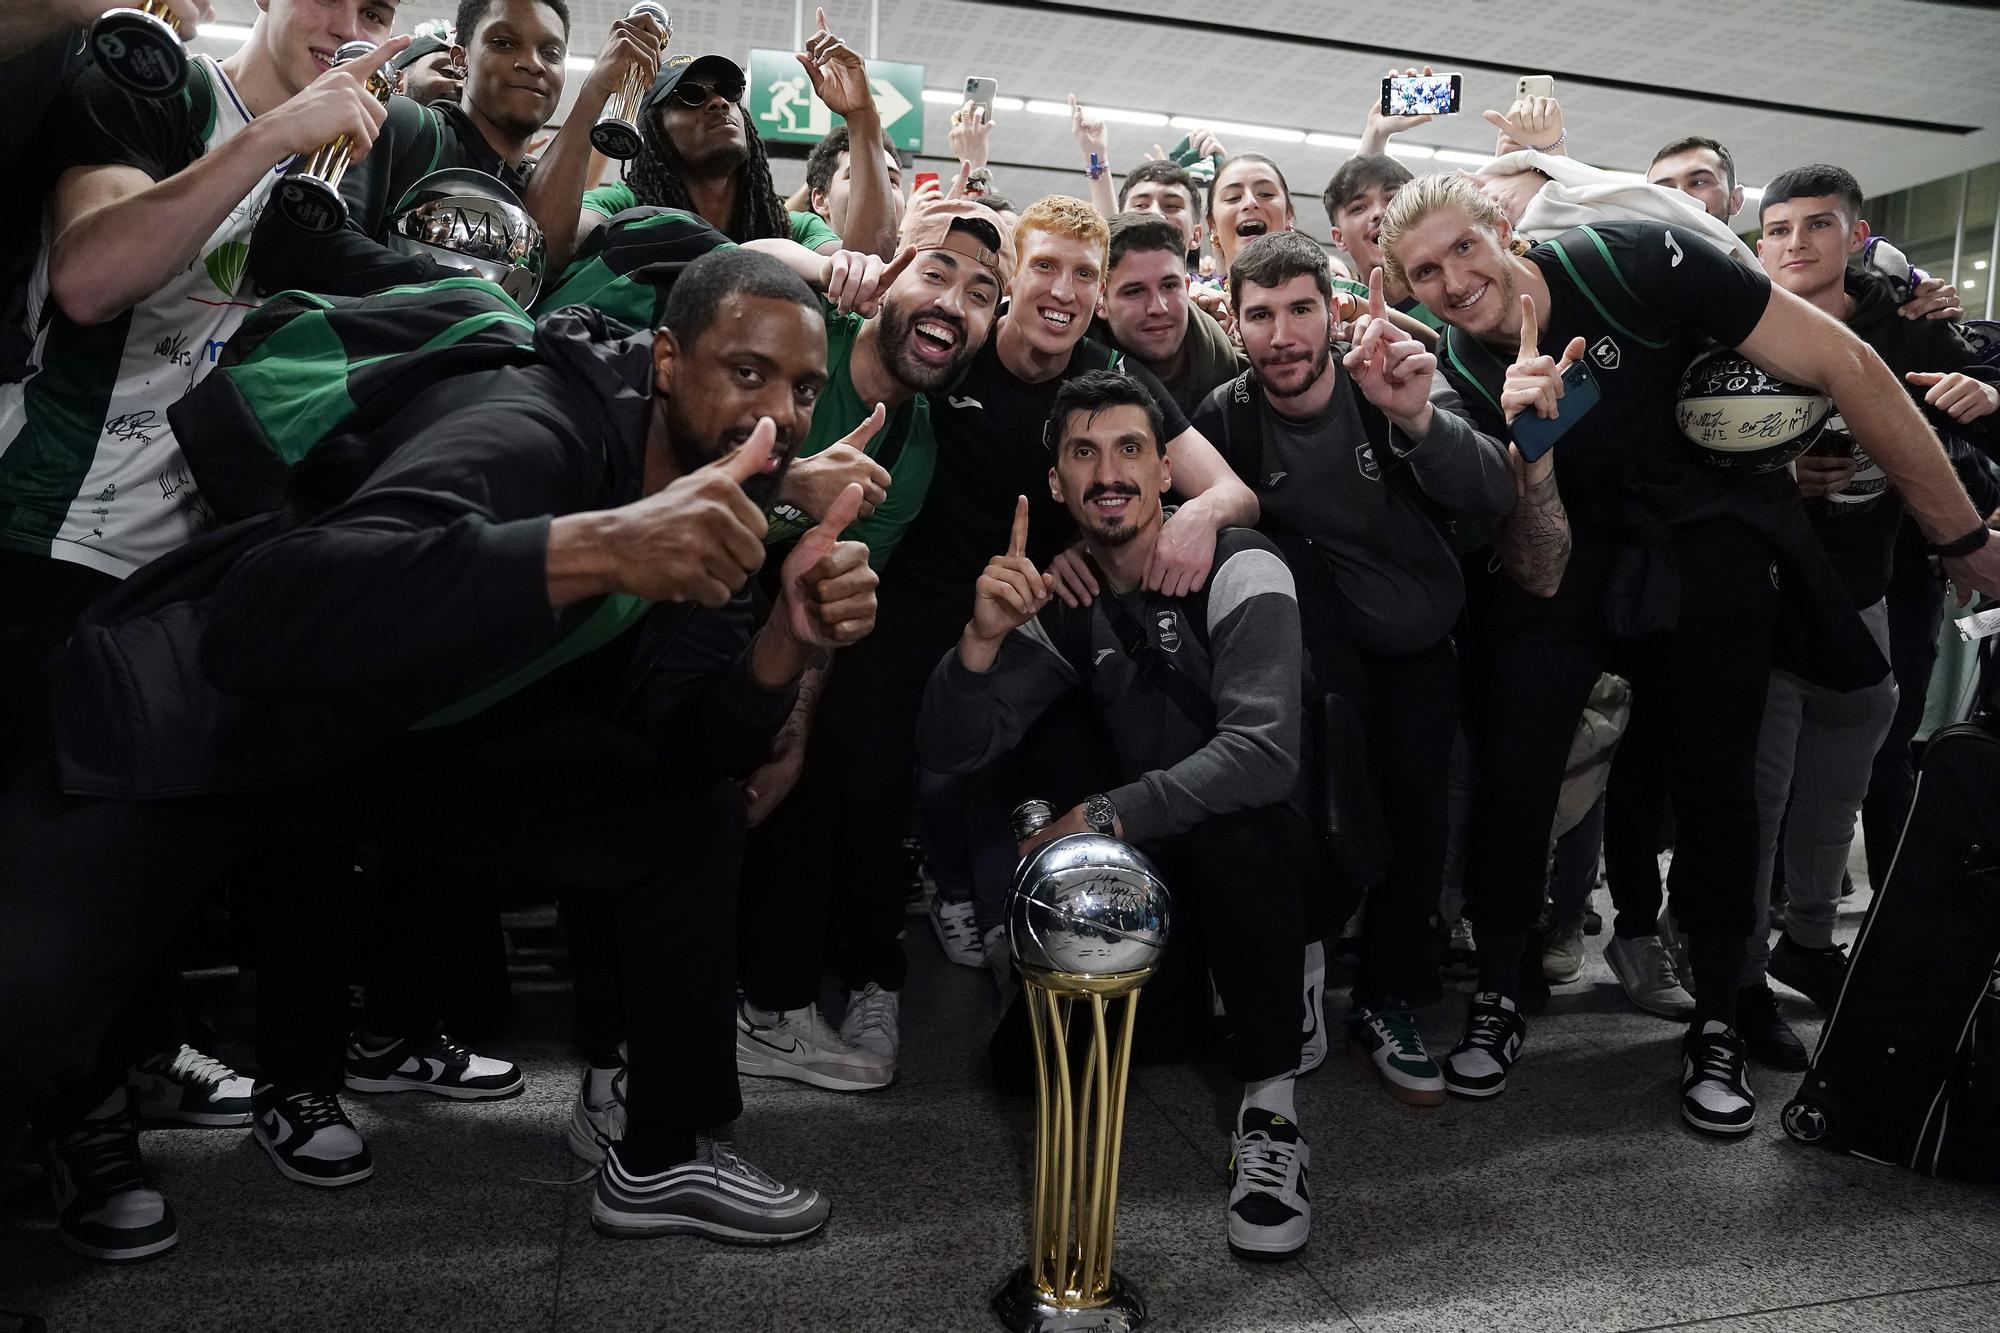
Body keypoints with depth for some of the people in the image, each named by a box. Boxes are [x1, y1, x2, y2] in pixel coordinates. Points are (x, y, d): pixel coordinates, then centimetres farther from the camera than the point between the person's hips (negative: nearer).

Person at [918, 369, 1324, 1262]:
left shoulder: (1238, 570, -17)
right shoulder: (1060, 601, -1)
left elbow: (1265, 752, -31)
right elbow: (949, 751, -10)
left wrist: (1106, 818, -31)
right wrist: (983, 637, -28)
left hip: (1268, 850, -4)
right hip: (1157, 863, 5)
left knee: (1230, 832, -38)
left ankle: (1269, 1107, -19)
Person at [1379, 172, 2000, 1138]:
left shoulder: (1632, 261, -22)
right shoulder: (1460, 370, -15)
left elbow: (1846, 368, -17)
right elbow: (1540, 574, -19)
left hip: (1710, 532, -1)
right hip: (1570, 544, 1)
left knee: (1715, 779, 2)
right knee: (1516, 760, -10)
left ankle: (1715, 1024, 21)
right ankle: (1498, 998, 10)